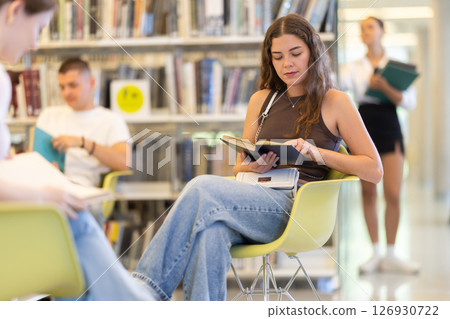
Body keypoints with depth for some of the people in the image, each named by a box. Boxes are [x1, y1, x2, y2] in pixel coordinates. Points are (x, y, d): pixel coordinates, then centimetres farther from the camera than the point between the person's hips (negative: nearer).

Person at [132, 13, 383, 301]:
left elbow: (374, 171, 4)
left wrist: (318, 153, -9)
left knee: (203, 187, -29)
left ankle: (147, 288, -27)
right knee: (211, 232, -35)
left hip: (296, 208, -4)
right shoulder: (262, 100, 22)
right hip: (254, 204, 4)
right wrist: (252, 166, -1)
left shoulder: (335, 102, 9)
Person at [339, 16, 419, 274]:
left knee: (393, 194, -7)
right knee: (368, 193, 2)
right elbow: (338, 83, -7)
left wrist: (385, 87, -16)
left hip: (389, 127, -1)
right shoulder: (354, 67, 12)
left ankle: (391, 255, 3)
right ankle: (376, 253, 11)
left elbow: (410, 102, -2)